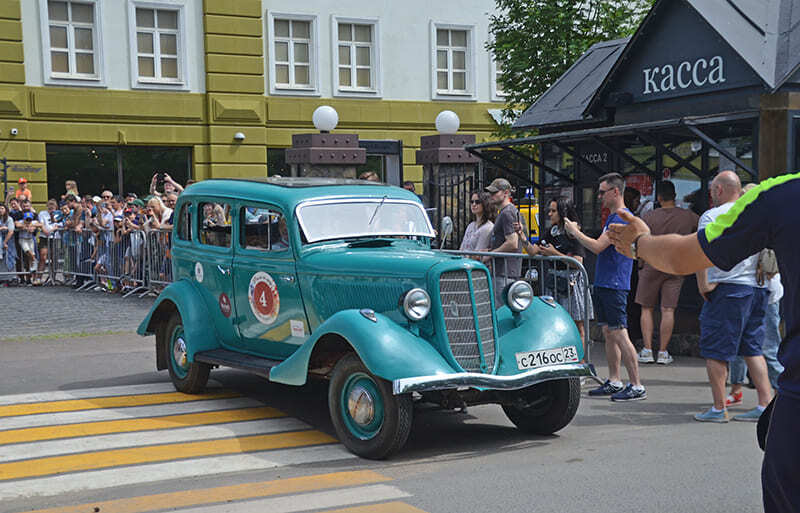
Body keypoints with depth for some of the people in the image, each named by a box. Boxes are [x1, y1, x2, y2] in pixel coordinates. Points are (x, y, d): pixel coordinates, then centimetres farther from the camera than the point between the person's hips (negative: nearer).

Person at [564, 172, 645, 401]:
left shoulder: (622, 218, -15)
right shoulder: (612, 217, 18)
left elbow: (597, 247, -20)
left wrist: (575, 232, -9)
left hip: (614, 285, -10)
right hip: (603, 284, 10)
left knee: (619, 335, -10)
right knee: (608, 334, 13)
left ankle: (636, 386, -6)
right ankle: (614, 382, 20)